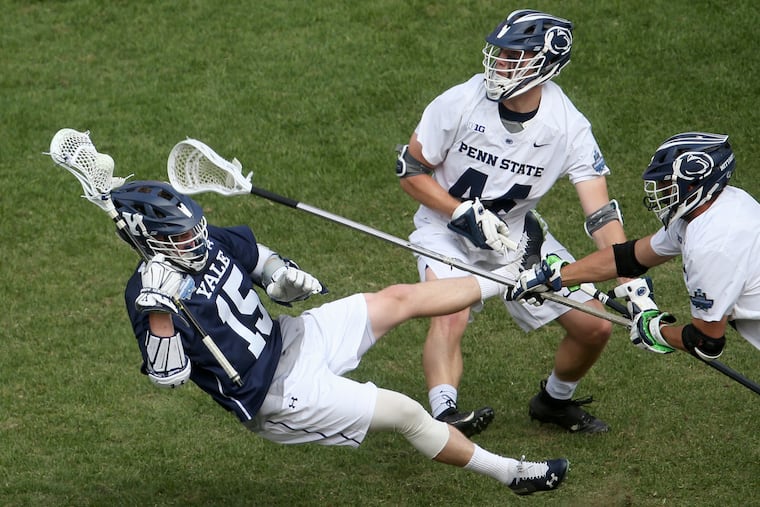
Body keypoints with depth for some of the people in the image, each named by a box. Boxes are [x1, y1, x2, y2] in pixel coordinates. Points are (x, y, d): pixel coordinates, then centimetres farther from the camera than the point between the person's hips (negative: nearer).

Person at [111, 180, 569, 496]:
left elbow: (256, 255, 17)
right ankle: (509, 473, 10)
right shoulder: (148, 292, -26)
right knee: (407, 413, -7)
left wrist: (279, 275, -5)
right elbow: (168, 375, -36)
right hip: (279, 395, -8)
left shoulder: (210, 242, -4)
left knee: (401, 298, 9)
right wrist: (160, 309, -48)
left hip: (289, 338, 8)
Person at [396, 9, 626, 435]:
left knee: (595, 328, 1)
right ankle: (444, 414, -40)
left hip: (517, 234, 3)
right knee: (450, 317, -32)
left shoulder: (569, 127, -18)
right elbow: (410, 169, -11)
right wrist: (465, 213, -24)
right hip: (448, 228, -3)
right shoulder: (460, 104, -22)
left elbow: (601, 213, -22)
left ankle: (555, 401, 27)